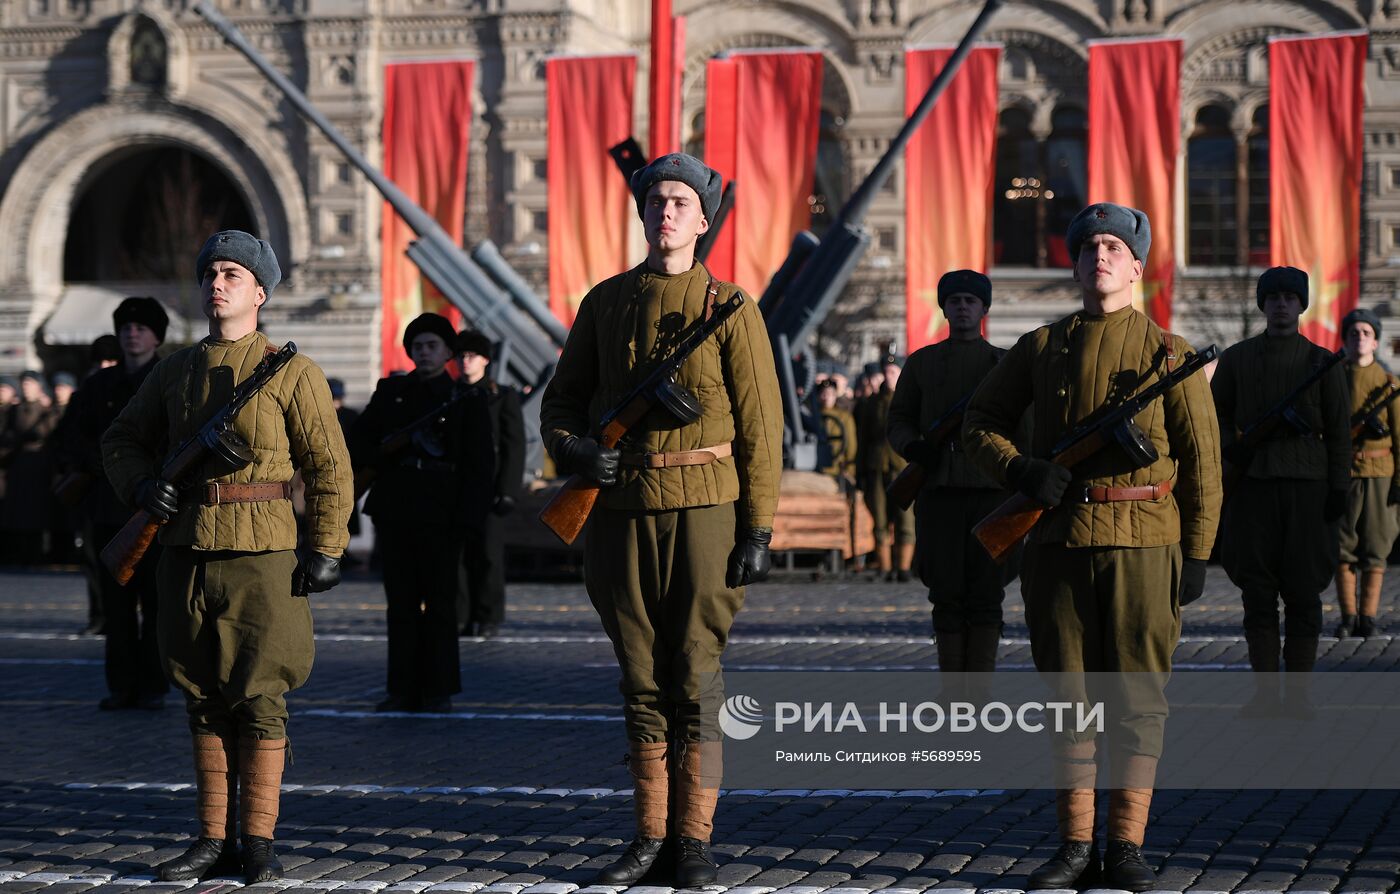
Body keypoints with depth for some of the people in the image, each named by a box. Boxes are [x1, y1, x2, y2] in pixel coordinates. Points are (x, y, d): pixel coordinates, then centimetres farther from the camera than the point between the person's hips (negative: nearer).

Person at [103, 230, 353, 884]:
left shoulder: (292, 372, -1)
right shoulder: (175, 371, 12)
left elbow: (330, 467, -1)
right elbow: (122, 439, 20)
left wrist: (325, 550, -8)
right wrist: (142, 487, -1)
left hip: (263, 555, -4)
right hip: (188, 552, 4)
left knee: (260, 699, -2)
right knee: (204, 699, 8)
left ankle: (259, 842, 4)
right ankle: (214, 840, 14)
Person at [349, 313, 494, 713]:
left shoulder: (467, 398, 5)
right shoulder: (390, 392, 14)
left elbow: (479, 463, 0)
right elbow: (358, 443, 15)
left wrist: (468, 514, -11)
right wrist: (385, 452, -7)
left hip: (441, 512, -3)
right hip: (394, 509, 3)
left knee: (439, 602, -2)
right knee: (401, 601, 4)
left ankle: (439, 690, 4)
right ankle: (403, 689, 8)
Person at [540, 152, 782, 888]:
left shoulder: (729, 308, -1)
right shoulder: (604, 303, 9)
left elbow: (760, 425, -3)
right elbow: (562, 401, 15)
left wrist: (758, 528, -8)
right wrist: (576, 452, -8)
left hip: (705, 506, -3)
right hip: (625, 507, 3)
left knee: (695, 675, -2)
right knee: (642, 679, 7)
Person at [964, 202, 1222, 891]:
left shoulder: (1167, 353, 4)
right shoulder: (1039, 348, 10)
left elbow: (1202, 460, 4)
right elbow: (979, 423, 13)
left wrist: (1197, 552, -1)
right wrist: (1021, 470, -6)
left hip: (1145, 544, -2)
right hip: (1058, 542, 2)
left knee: (1137, 693, -1)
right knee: (1066, 689, 4)